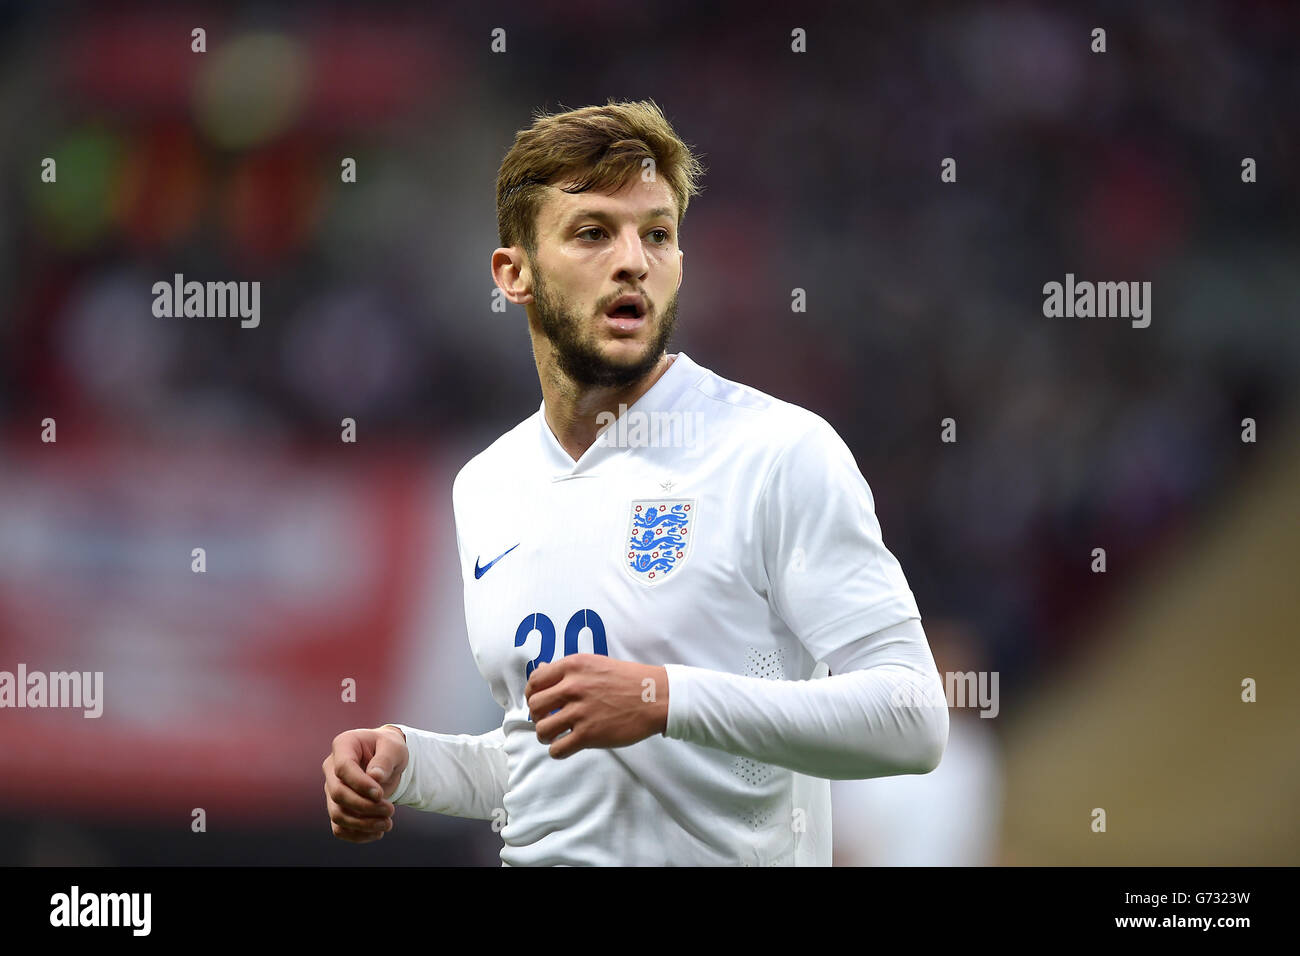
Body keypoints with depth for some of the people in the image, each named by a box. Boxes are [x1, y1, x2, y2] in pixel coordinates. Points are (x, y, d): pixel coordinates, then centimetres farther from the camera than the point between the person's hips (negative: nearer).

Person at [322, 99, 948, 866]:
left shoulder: (782, 451, -7)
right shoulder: (485, 486, 12)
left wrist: (667, 699, -21)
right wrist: (410, 763, 5)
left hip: (728, 854, -4)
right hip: (535, 857, 4)